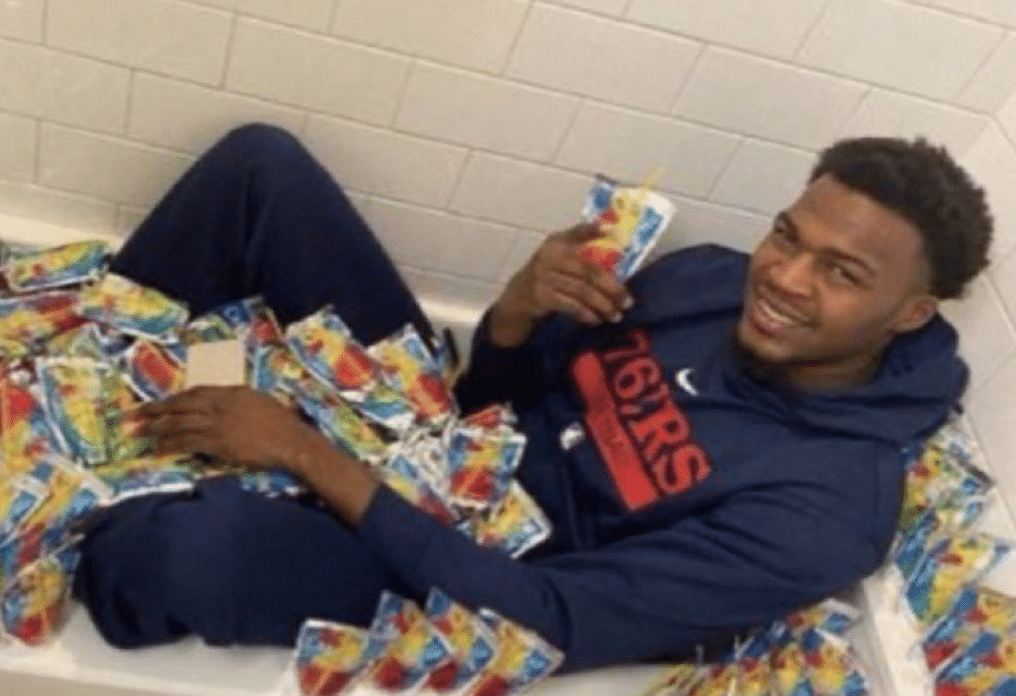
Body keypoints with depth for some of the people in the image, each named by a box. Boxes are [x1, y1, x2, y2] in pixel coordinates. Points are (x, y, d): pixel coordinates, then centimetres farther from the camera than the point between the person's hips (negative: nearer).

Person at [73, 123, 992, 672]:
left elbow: (552, 623, -27)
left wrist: (307, 454, -28)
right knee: (262, 161, -7)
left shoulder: (824, 513, -23)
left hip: (460, 579, -6)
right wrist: (520, 307, -20)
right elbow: (497, 390, 5)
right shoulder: (709, 276, -4)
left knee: (204, 541, -37)